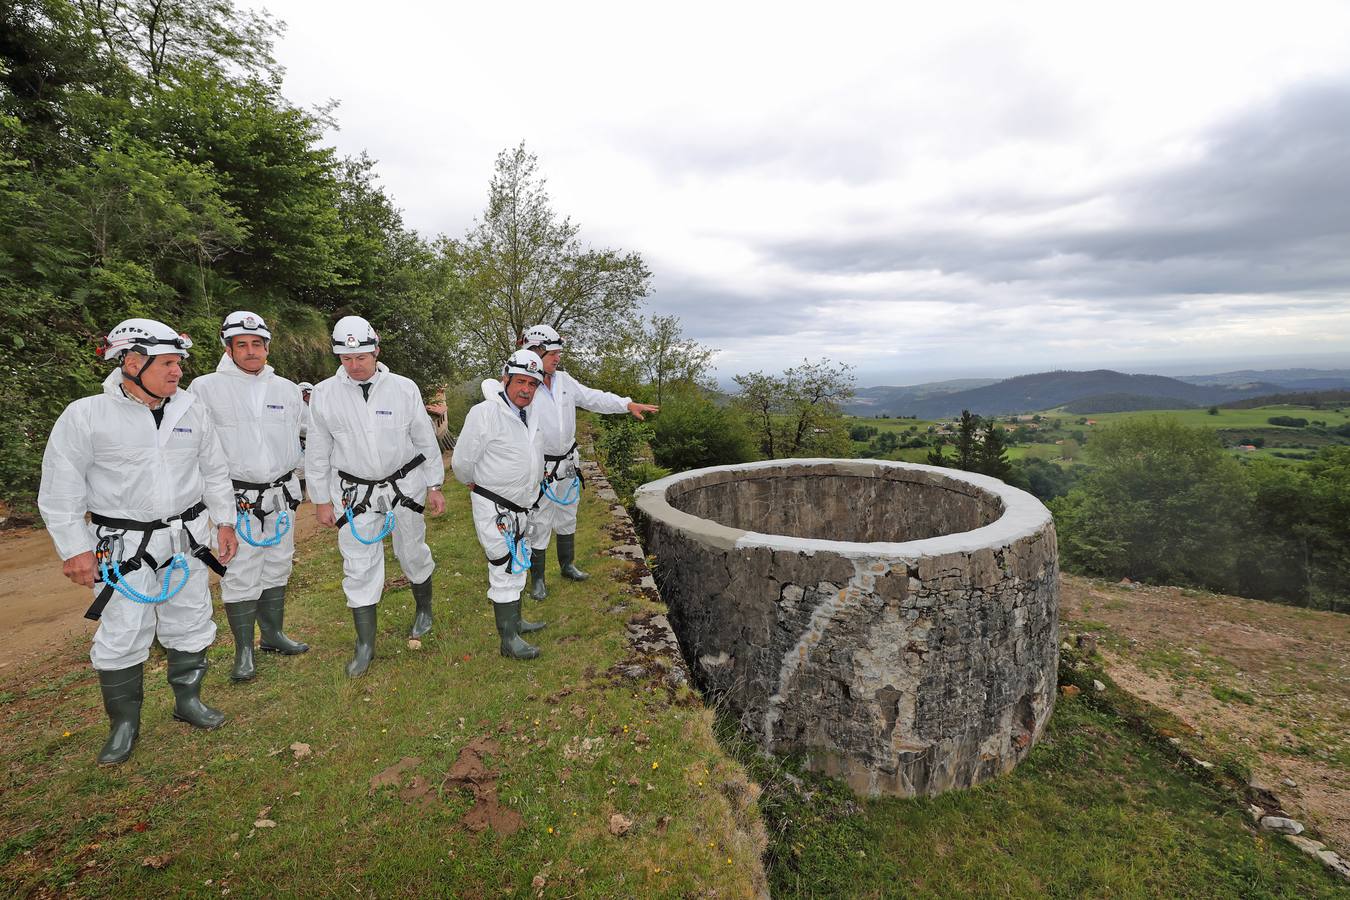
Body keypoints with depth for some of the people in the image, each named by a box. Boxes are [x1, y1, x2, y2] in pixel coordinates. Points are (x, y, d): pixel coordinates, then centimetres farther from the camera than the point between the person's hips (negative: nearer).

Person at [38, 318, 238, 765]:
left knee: (190, 627, 13)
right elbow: (60, 490, -5)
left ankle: (188, 700, 33)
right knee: (122, 637, 3)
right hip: (124, 546, -3)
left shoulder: (191, 411, 1)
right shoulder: (86, 416, -10)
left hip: (187, 539, 4)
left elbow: (215, 472, 11)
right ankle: (124, 724, 24)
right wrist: (75, 549, -6)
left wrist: (224, 522, 11)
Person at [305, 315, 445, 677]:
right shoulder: (324, 394, -6)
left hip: (405, 485, 0)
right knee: (359, 566, 3)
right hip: (355, 493, 1)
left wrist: (434, 486, 3)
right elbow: (317, 452, 3)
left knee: (413, 553, 14)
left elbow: (426, 440, 0)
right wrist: (321, 500, 4)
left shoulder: (404, 389, -8)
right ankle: (365, 644, 18)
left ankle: (424, 610, 40)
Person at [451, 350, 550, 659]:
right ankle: (509, 640, 9)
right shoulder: (485, 414, -22)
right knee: (505, 570, -3)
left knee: (516, 565, 21)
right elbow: (462, 463, -16)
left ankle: (514, 621, 38)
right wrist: (478, 486, 4)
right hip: (494, 507, -9)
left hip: (520, 506, 9)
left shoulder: (529, 413, 3)